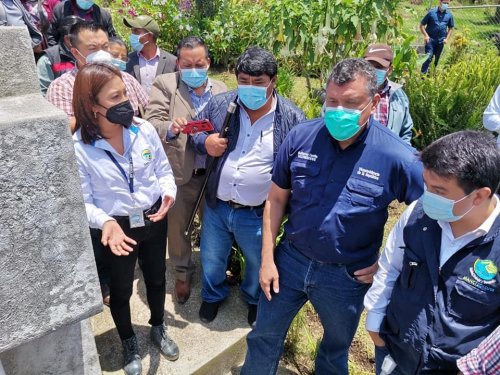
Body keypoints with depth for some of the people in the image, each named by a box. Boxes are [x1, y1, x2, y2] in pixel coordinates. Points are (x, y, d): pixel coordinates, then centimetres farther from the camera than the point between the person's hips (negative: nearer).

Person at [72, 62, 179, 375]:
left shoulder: (145, 129, -12)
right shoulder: (79, 148, -19)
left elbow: (163, 170, 0)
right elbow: (83, 202, -15)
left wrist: (168, 192, -20)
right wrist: (106, 222, -33)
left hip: (154, 219, 3)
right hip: (116, 227, -2)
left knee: (156, 278, 23)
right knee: (121, 288, 19)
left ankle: (158, 328, 53)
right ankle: (129, 343, 48)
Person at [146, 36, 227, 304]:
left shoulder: (222, 90, 6)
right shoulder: (164, 84, -4)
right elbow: (152, 122, -16)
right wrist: (170, 128, -37)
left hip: (214, 173, 2)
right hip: (178, 173, -2)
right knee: (178, 228, 13)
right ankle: (183, 273, 39)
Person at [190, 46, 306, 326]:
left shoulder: (292, 118, -13)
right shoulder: (220, 104, -5)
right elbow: (195, 133, 9)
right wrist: (204, 142, -14)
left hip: (258, 215, -2)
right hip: (217, 207, 3)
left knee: (258, 265, 24)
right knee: (211, 262, 23)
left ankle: (255, 300, 56)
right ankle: (213, 296, 56)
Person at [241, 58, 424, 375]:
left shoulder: (398, 157, -20)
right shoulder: (301, 137, -12)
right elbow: (277, 198, -2)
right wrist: (267, 258, -1)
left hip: (347, 276, -1)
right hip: (290, 260, 2)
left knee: (336, 349, 25)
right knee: (264, 337, 21)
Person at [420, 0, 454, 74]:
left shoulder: (449, 15, 4)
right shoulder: (431, 12, -6)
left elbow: (450, 28, 15)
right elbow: (422, 25, -2)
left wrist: (447, 38, 2)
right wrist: (426, 35, -12)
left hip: (441, 40, 4)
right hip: (430, 39, -4)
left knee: (436, 59, 11)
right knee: (428, 57, -16)